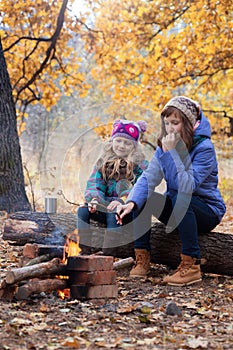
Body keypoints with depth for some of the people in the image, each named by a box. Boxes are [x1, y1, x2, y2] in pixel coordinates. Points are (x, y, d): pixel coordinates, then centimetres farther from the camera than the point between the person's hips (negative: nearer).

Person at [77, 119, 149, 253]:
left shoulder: (140, 164, -1)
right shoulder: (104, 161, 13)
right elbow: (94, 183, 4)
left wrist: (122, 201, -31)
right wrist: (94, 199, -19)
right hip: (104, 206, 4)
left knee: (113, 215, -34)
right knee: (83, 210, -20)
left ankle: (107, 253, -31)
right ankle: (85, 251, -22)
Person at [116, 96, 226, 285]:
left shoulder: (204, 147, -20)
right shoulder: (165, 146, -1)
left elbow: (187, 186, -32)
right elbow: (148, 178, -12)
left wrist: (171, 153, -33)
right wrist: (131, 203, -30)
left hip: (207, 211, -6)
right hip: (178, 211, 6)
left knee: (180, 198, -36)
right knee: (141, 198, -16)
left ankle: (191, 267, -30)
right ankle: (142, 260, -11)